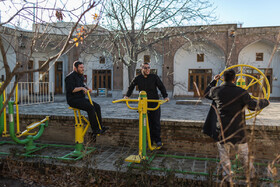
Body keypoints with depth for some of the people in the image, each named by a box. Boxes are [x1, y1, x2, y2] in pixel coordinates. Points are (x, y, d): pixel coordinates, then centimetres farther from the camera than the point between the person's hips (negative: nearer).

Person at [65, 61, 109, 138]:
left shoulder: (81, 76, 16)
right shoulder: (70, 77, -13)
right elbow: (71, 90, -22)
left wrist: (87, 88, 8)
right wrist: (81, 88, -22)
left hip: (81, 98, 9)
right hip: (73, 100, -9)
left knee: (97, 106, -8)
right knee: (90, 107, -27)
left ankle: (100, 127, -5)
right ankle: (95, 130, -21)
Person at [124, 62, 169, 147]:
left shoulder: (154, 77, 0)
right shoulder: (137, 79, 4)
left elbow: (161, 87, 4)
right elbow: (131, 87, 20)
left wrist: (165, 96, -8)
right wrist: (127, 95, 13)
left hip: (155, 103, -1)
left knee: (156, 122, -2)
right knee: (147, 123, 2)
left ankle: (158, 140, 9)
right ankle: (150, 141, 12)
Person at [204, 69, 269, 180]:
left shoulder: (216, 91, -4)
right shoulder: (241, 92, -11)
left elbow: (207, 94, 18)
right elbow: (253, 106, -6)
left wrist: (213, 81, 27)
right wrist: (265, 102, 13)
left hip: (222, 129, 1)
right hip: (238, 129, 0)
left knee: (224, 154, 16)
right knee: (244, 152, 18)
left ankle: (229, 175, 24)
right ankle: (251, 174, 34)